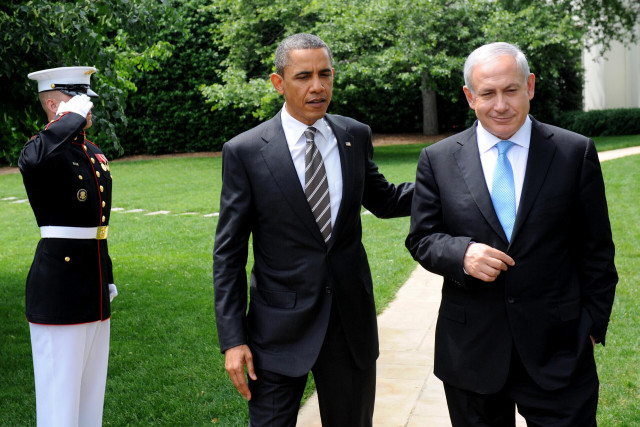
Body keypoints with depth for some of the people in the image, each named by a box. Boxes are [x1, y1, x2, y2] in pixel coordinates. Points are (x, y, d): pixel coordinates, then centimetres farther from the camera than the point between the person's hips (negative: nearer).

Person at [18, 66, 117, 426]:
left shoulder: (93, 152, 14)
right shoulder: (42, 150, -11)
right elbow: (33, 163, -39)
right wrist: (73, 117, -25)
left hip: (95, 294, 9)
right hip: (59, 295, -8)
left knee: (92, 398, 17)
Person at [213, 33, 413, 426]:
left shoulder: (356, 136, 3)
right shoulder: (245, 152, -8)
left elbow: (383, 201, 17)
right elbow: (229, 252, -5)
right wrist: (233, 338, -9)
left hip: (352, 319, 4)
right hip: (280, 330, -3)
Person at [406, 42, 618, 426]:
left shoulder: (576, 153, 0)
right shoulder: (438, 160, 2)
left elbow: (596, 250, 3)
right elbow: (421, 239, 4)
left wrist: (593, 325, 1)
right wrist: (462, 254, -17)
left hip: (558, 349, -1)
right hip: (471, 348, 1)